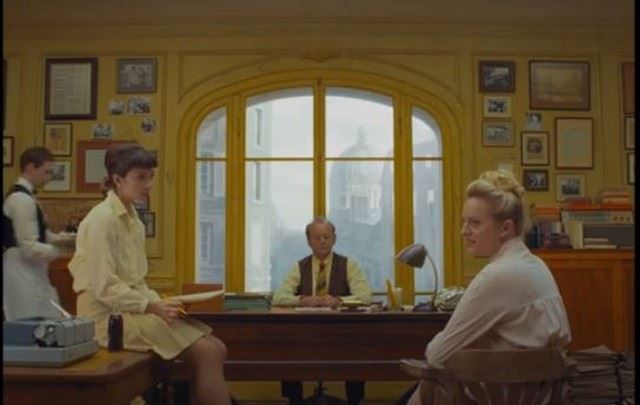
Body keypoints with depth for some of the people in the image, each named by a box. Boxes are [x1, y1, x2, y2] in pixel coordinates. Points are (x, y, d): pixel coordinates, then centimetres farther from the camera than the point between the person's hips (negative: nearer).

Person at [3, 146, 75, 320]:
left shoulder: (24, 196, 12)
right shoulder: (22, 200, -18)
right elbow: (30, 248, -21)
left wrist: (60, 237, 4)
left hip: (28, 272, 10)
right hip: (22, 273, -10)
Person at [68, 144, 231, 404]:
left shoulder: (133, 221, 13)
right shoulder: (102, 219, -12)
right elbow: (104, 287, -17)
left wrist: (159, 302, -1)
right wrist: (152, 307, -20)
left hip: (132, 308, 8)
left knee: (216, 349, -6)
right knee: (206, 353, -18)